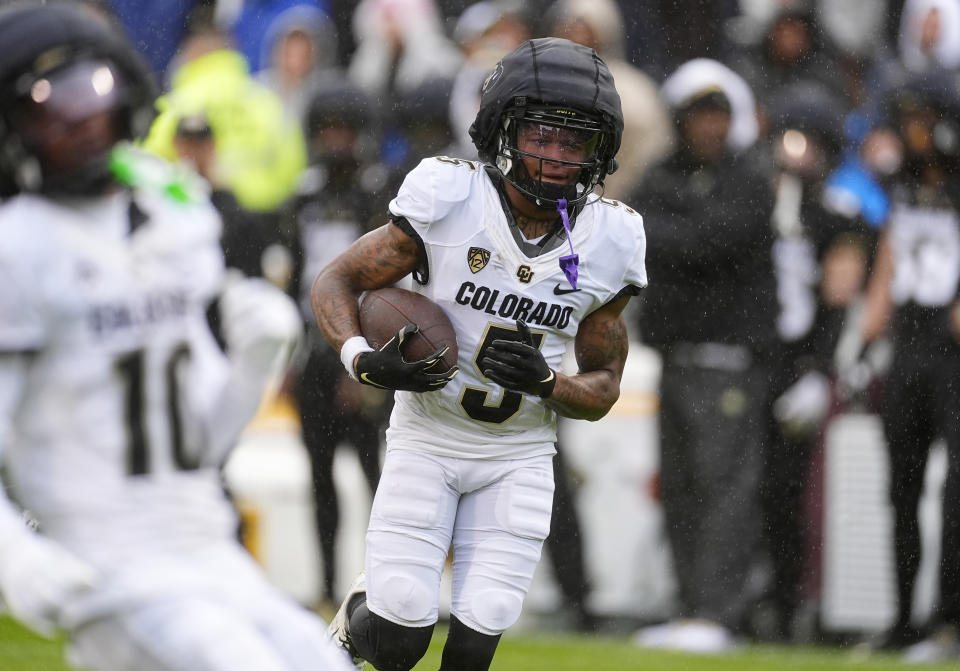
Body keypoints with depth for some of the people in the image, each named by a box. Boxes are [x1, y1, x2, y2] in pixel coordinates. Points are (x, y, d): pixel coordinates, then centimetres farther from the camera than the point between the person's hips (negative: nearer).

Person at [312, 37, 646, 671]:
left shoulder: (606, 243, -6)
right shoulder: (450, 201, -16)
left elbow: (604, 387, 3)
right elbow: (334, 283, -7)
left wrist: (544, 383, -19)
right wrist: (365, 360, -27)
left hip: (519, 459, 2)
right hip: (427, 444, -2)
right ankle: (356, 616, 26)